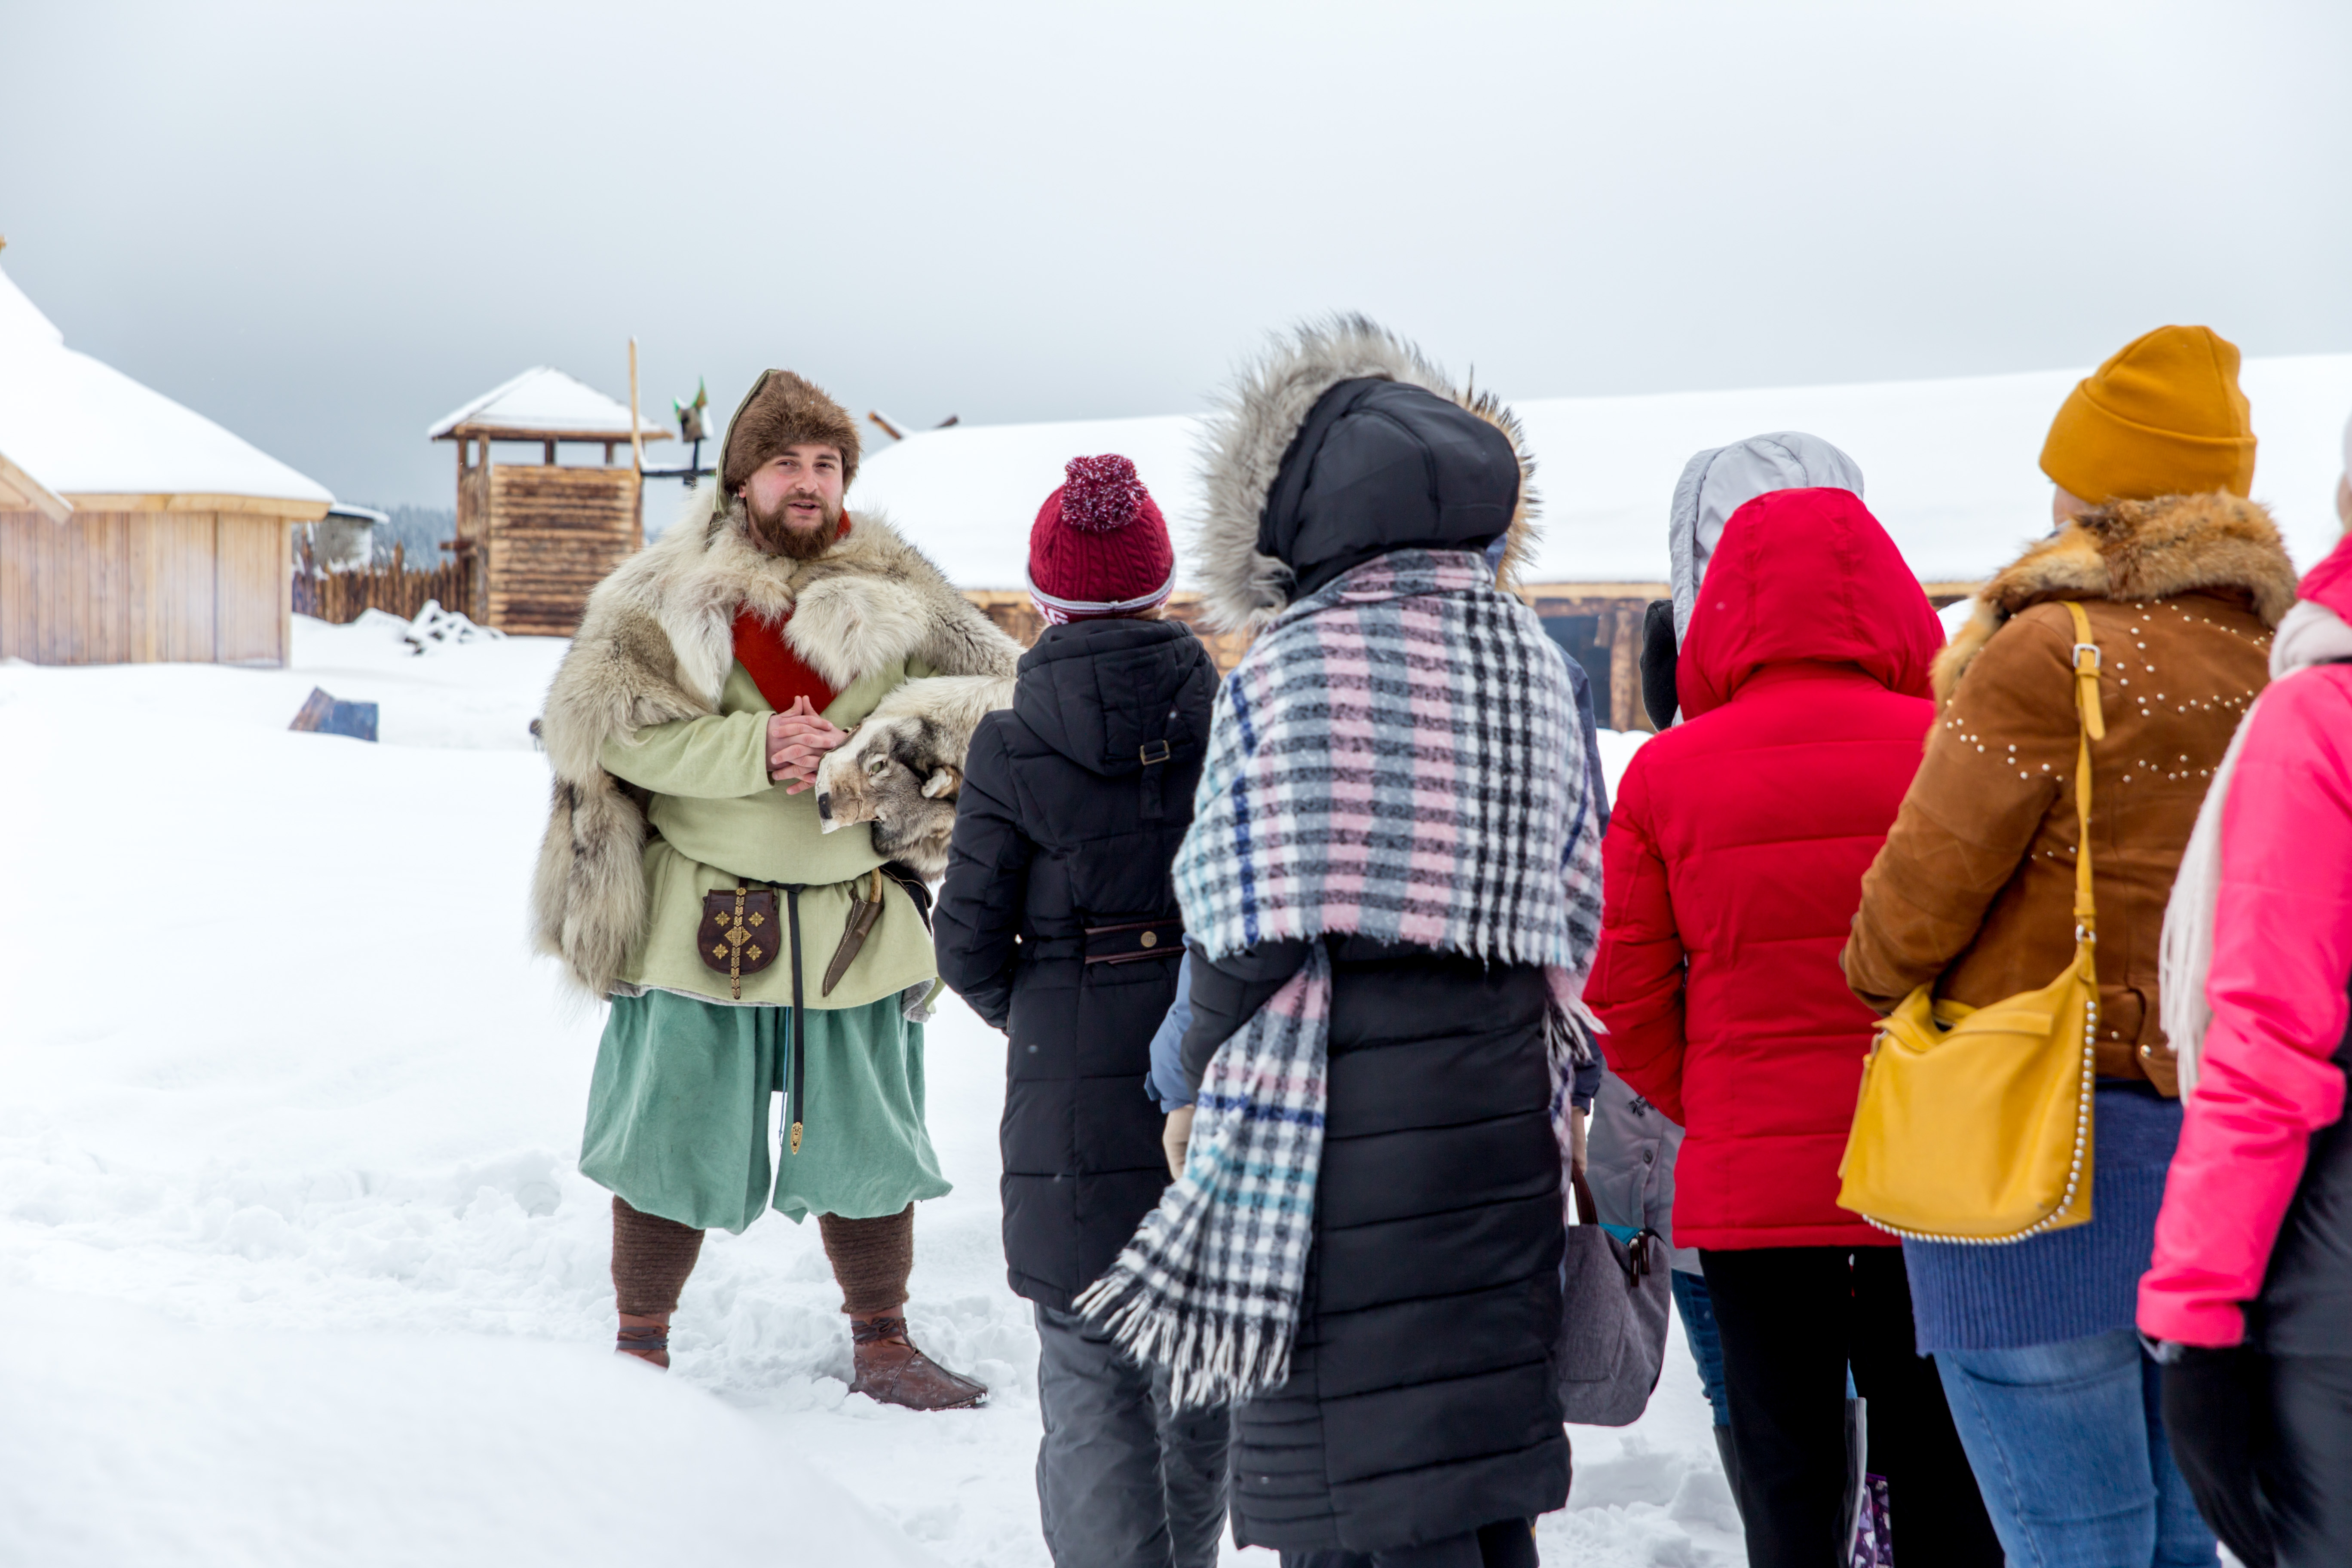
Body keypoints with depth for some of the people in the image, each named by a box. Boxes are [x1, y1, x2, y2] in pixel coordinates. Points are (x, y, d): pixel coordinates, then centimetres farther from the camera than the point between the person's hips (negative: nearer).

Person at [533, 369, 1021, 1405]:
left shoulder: (893, 588, 4)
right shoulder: (666, 591, -3)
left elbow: (999, 686, 5)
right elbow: (608, 723, -11)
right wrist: (753, 752, -21)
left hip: (857, 922, 2)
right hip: (700, 921, -2)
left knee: (868, 1146, 13)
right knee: (670, 1143, 7)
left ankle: (882, 1347, 30)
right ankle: (640, 1348, 26)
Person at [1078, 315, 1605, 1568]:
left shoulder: (1285, 670, -12)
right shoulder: (1528, 659, 7)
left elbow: (1247, 926, -12)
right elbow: (1572, 909, 11)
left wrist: (1201, 1087, 3)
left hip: (1342, 1124, -6)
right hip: (1502, 1099, 7)